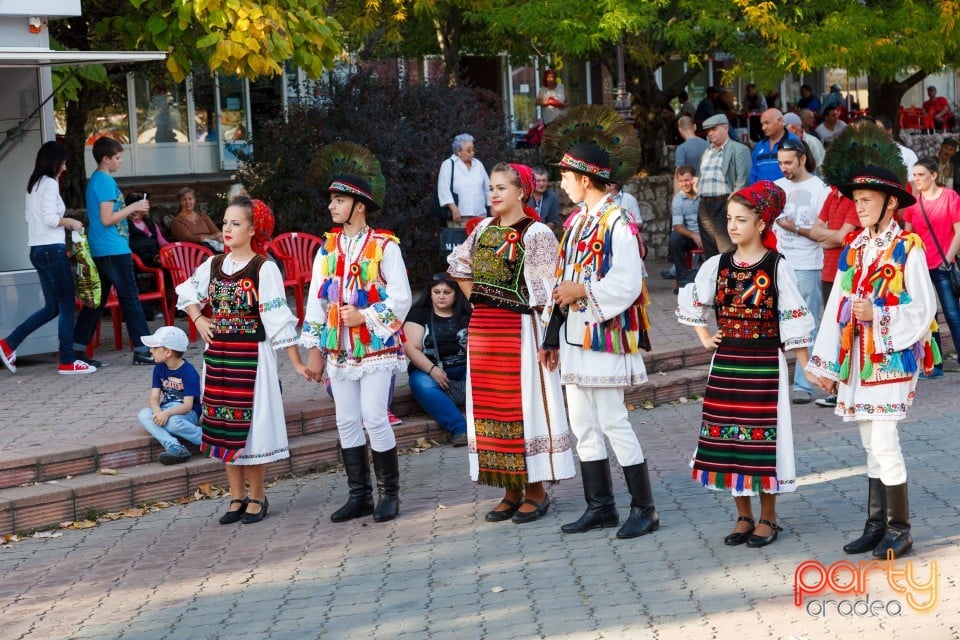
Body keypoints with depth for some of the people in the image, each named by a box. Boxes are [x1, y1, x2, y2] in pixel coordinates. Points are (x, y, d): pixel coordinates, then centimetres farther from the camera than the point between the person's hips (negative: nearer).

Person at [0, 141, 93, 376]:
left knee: (52, 307, 13)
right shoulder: (50, 183, -10)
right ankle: (67, 361, 1)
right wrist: (70, 222, -2)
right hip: (53, 249, -9)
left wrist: (64, 222, 15)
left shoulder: (34, 184, 16)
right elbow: (50, 218, -19)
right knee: (66, 306, -2)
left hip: (37, 250, 9)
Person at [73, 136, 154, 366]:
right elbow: (107, 219, -18)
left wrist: (130, 209, 15)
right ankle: (142, 350, -3)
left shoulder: (94, 180, 18)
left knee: (96, 300, 10)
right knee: (130, 298, -5)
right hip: (114, 250, -10)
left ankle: (77, 350, 9)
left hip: (99, 251, 10)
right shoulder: (106, 181, -12)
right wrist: (133, 208, -10)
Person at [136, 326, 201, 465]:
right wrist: (158, 412, -27)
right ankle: (174, 447, -40)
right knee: (143, 415, -25)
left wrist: (167, 413, -37)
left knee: (172, 421, -39)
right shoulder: (159, 369, 5)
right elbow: (154, 397, -3)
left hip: (187, 412, -6)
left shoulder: (189, 372, -15)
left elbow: (187, 405, -21)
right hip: (165, 411, 6)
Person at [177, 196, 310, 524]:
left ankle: (257, 497, 12)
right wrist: (198, 320, 7)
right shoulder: (213, 265, 6)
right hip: (217, 354, 6)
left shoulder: (263, 268, -11)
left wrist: (296, 362, -15)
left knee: (250, 424, -1)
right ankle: (237, 497, 19)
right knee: (223, 425, 9)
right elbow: (187, 294, 24)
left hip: (252, 356, -6)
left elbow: (278, 318, -13)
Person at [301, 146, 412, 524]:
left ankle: (389, 493, 5)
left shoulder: (385, 246, -6)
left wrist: (364, 316, -18)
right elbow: (317, 300, 10)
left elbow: (401, 298, -9)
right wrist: (315, 349, 7)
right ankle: (359, 495, 16)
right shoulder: (327, 247, 9)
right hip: (339, 348, 5)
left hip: (376, 347, -5)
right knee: (347, 422, 7)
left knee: (374, 418, -9)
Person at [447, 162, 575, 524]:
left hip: (519, 330, -7)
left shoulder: (536, 233, -8)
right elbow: (458, 266, 24)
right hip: (483, 329, 7)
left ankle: (536, 490, 7)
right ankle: (511, 490, 16)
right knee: (490, 407, 8)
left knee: (524, 405, -2)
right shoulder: (483, 229, 10)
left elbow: (545, 290, -11)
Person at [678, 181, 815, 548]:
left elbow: (794, 319, -6)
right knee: (728, 435, 6)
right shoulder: (718, 265, 4)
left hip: (765, 365, -4)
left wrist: (806, 366, -8)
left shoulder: (776, 267, -7)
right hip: (726, 363, 4)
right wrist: (704, 337, 12)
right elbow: (690, 302, 19)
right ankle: (743, 516, 18)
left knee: (763, 436, -1)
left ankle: (767, 518, 12)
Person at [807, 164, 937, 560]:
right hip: (856, 359, 6)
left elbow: (923, 308, -9)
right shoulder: (853, 250, 10)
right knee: (871, 443, 10)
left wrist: (877, 314, -21)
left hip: (892, 356, -6)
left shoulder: (907, 249, -7)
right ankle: (877, 525, 18)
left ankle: (899, 530, 1)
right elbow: (837, 307, 10)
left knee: (883, 441, -9)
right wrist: (826, 363, 10)